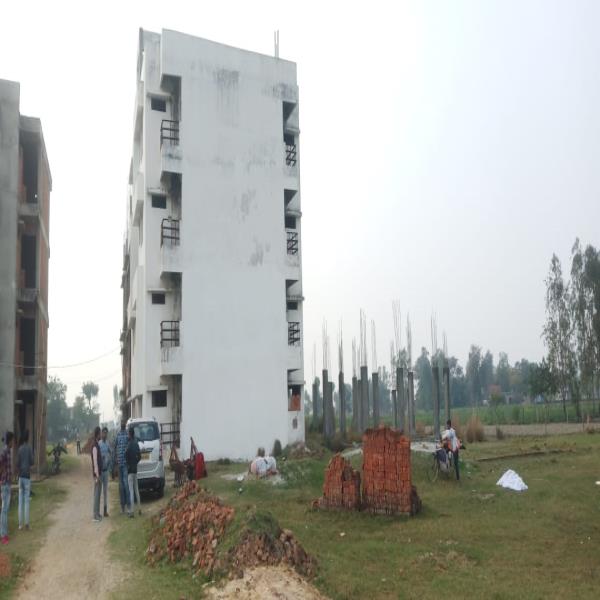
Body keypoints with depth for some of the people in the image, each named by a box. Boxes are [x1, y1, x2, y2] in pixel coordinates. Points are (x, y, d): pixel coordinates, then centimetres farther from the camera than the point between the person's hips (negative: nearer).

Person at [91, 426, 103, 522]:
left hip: (99, 473, 10)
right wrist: (97, 475, -23)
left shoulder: (97, 445, 13)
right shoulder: (95, 446, -18)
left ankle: (97, 513, 20)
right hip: (97, 474, -10)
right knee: (97, 494, -7)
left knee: (98, 493, 13)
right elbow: (95, 461, -22)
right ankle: (95, 515, -4)